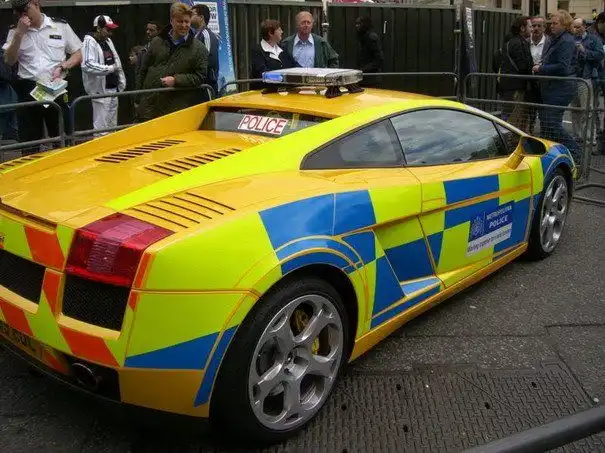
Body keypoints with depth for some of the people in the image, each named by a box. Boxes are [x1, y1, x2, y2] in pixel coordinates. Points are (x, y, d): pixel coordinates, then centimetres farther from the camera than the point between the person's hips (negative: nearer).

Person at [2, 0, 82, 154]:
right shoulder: (15, 31, 8)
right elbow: (9, 61, -2)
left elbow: (79, 55, 9)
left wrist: (62, 67, -8)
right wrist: (19, 33, -10)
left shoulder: (61, 26, 5)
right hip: (28, 91, 1)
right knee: (29, 141, 3)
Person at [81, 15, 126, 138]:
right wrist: (110, 68, -20)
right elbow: (87, 66, -25)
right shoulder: (90, 42, -11)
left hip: (113, 88, 8)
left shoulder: (108, 41, 15)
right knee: (101, 128, -7)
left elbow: (117, 62, 20)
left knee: (112, 126, 15)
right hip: (101, 90, -8)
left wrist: (121, 82, 11)